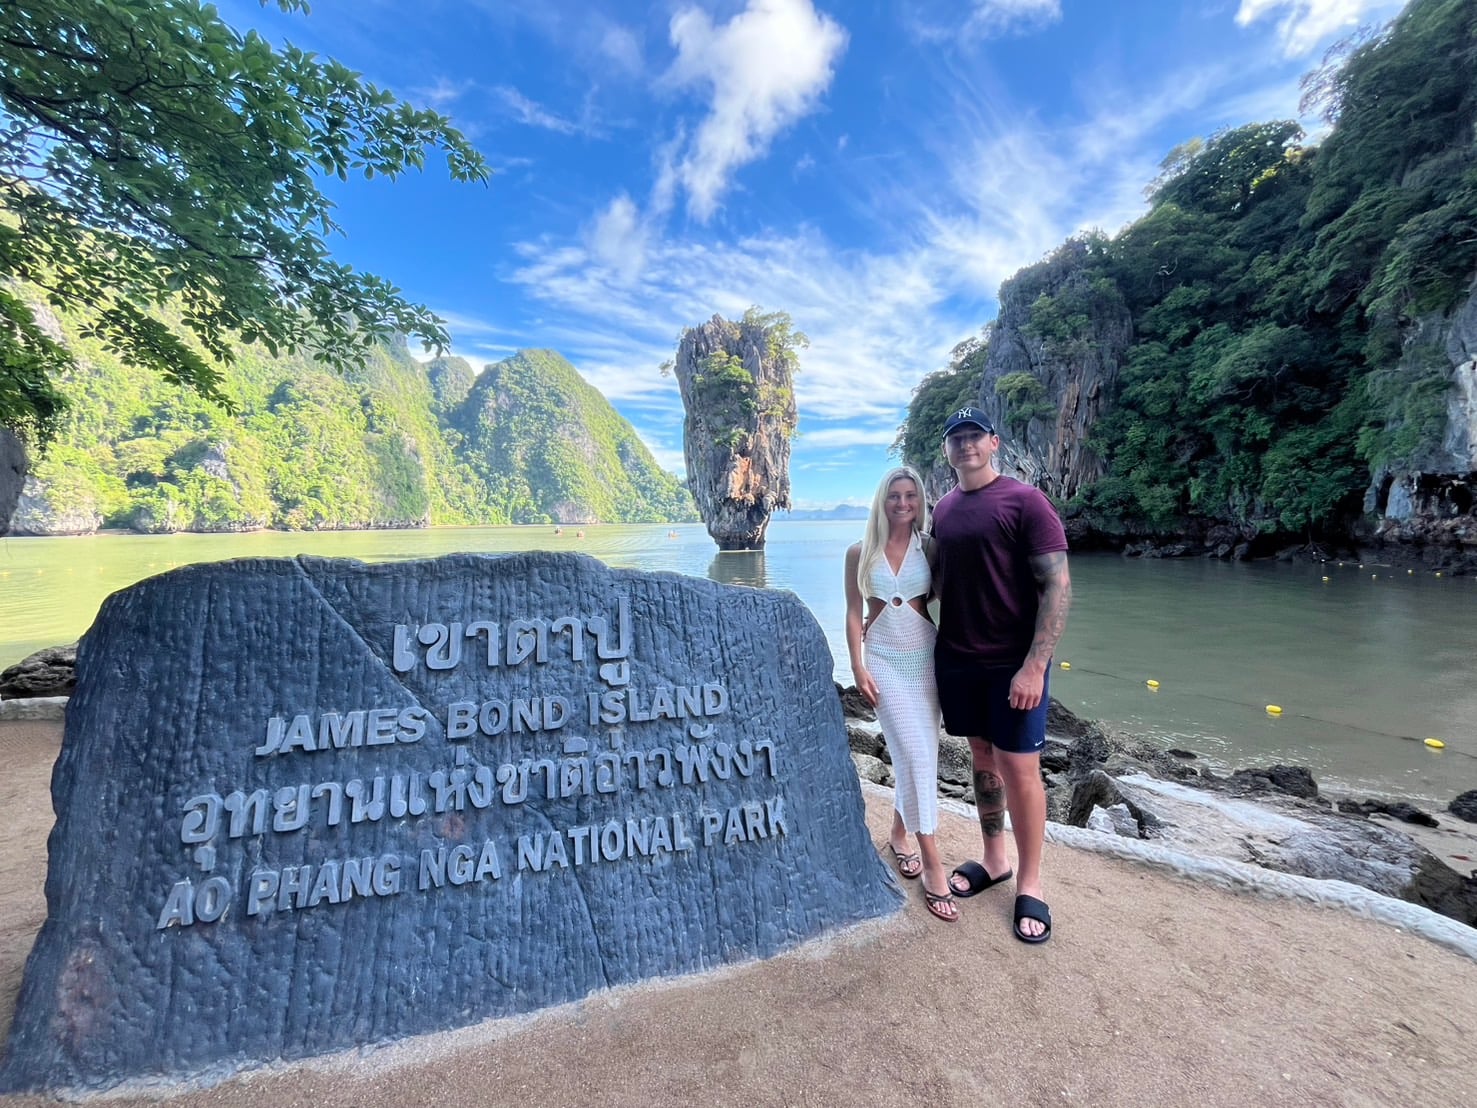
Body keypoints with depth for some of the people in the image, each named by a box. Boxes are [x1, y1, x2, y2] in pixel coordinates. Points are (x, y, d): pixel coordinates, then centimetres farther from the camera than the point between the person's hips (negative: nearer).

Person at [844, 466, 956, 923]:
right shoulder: (860, 552, -2)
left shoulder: (930, 546, 1)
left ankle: (899, 833, 32)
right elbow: (854, 613, 0)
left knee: (922, 754, 8)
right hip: (884, 660, -2)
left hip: (927, 657, 3)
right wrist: (858, 667, -6)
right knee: (915, 755, -9)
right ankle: (932, 862, 2)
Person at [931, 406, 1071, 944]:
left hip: (1013, 662, -5)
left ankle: (1029, 884, 22)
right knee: (982, 758, 16)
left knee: (1019, 767, 2)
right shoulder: (943, 508, 8)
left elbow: (1058, 585, -14)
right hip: (957, 658, 5)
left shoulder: (1025, 501, -10)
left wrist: (1035, 666, -20)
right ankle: (994, 859, 34)